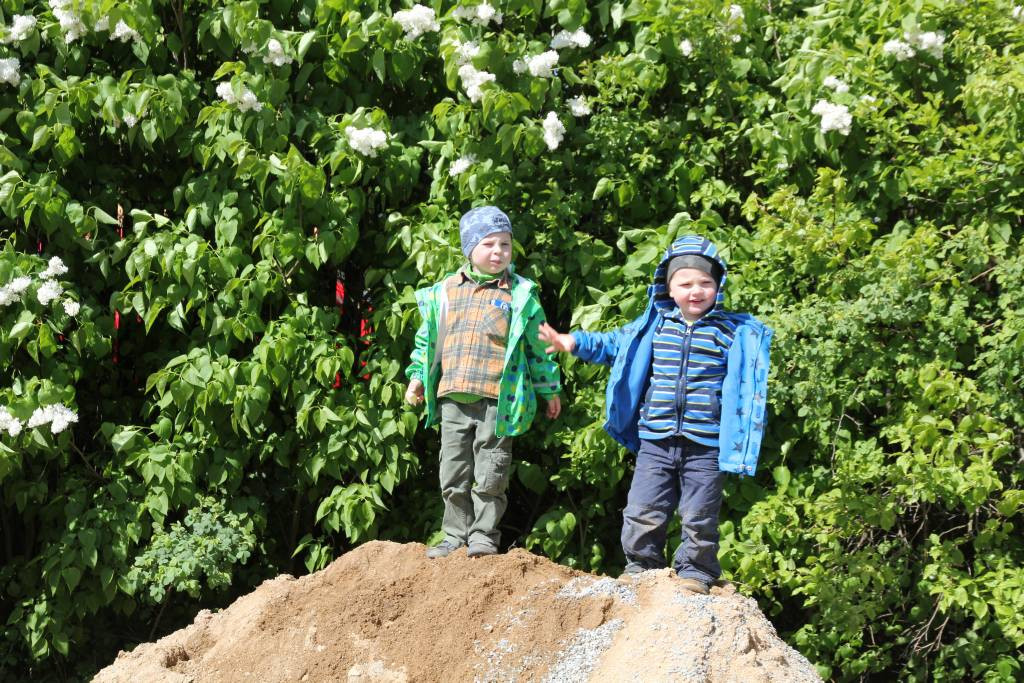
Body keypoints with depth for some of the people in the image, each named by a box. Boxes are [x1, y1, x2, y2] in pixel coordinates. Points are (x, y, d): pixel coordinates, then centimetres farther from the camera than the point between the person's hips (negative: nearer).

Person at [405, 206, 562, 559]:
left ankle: (484, 535, 14)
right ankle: (455, 535, 21)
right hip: (453, 398, 3)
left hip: (498, 400, -3)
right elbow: (427, 340, 19)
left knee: (490, 475, 1)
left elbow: (538, 345, 7)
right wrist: (417, 377, 14)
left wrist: (549, 389, 10)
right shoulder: (444, 292, 9)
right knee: (454, 474, 9)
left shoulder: (520, 295, 1)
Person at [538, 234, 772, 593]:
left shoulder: (733, 332, -2)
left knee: (699, 518, 6)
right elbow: (613, 344, 19)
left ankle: (696, 571, 23)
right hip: (655, 441, 3)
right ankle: (640, 565, 25)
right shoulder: (654, 325, 6)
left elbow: (747, 381, 2)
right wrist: (576, 342, 8)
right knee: (643, 511, 7)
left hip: (705, 446, -2)